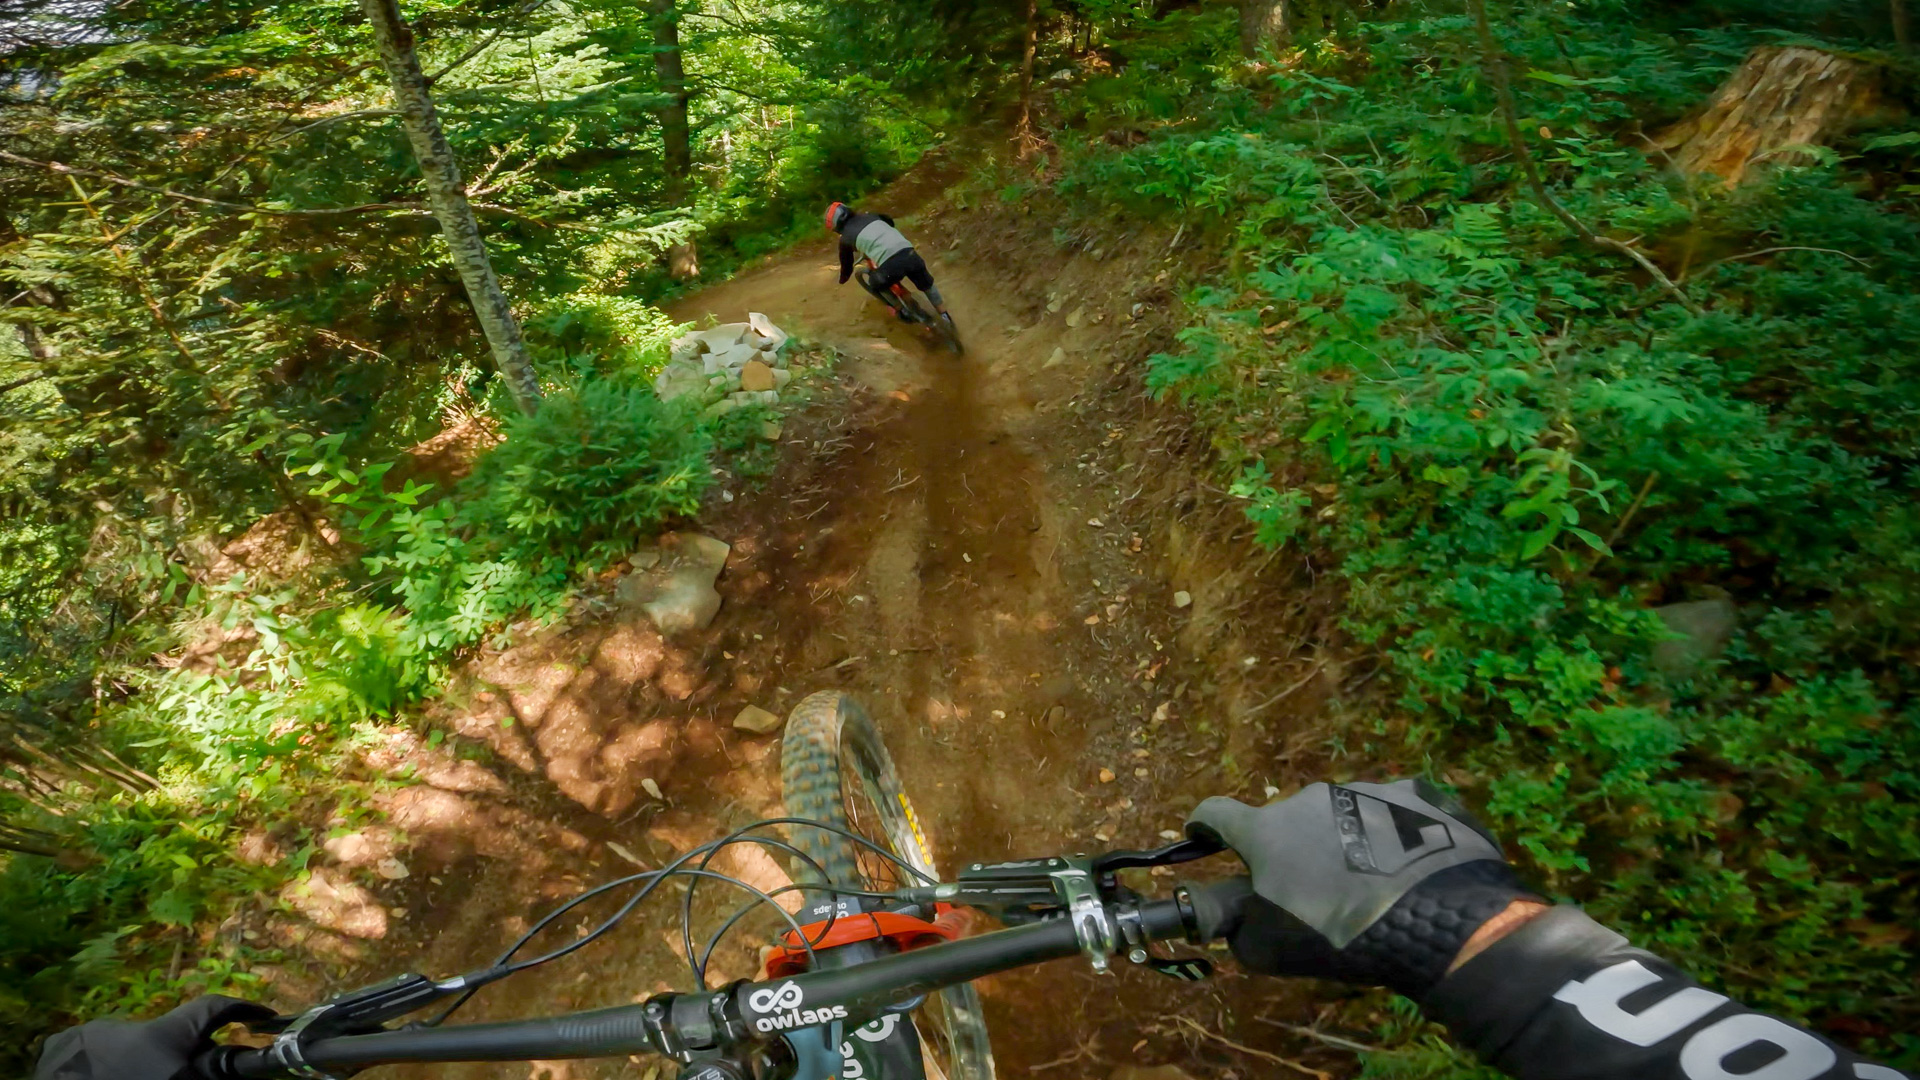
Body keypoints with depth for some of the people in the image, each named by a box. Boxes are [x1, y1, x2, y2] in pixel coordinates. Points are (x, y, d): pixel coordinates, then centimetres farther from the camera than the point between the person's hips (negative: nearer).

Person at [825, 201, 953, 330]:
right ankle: (944, 316, 36)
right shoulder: (870, 216, 27)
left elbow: (846, 264, 26)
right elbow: (889, 221, 48)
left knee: (875, 285, 29)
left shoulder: (845, 238, 14)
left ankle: (902, 311, 30)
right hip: (909, 254, 4)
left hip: (889, 265, -4)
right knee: (927, 284, 29)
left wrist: (842, 280, 46)